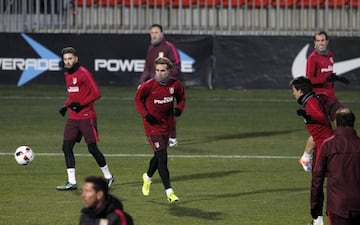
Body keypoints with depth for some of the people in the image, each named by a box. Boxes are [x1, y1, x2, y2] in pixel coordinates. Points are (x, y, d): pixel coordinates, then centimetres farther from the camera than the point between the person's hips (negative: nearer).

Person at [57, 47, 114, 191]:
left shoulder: (83, 73, -13)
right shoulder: (67, 75, 12)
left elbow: (96, 93, -16)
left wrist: (81, 104, -21)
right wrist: (66, 106, 10)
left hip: (86, 117, -8)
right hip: (73, 117, 8)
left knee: (92, 148, -4)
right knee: (67, 147, -2)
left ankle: (108, 177, 15)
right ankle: (71, 182, 1)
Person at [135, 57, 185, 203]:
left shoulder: (175, 85, -5)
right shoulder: (148, 86, -16)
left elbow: (181, 98, 13)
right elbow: (138, 99, 0)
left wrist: (179, 109, -8)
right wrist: (145, 114, -13)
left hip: (166, 124, 5)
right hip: (152, 124, -5)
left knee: (159, 155, 18)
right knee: (162, 157, -13)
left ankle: (148, 177, 49)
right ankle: (169, 191, -13)